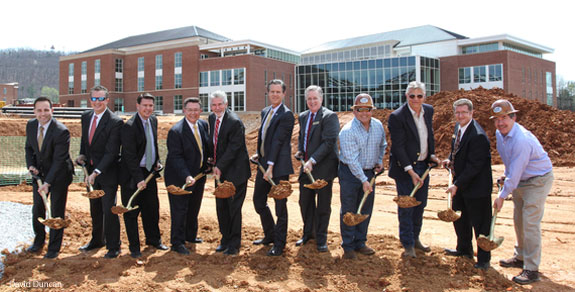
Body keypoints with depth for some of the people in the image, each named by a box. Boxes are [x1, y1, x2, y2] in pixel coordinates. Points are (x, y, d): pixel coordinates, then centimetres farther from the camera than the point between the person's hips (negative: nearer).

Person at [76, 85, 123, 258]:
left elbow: (111, 152, -21)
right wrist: (82, 155, 2)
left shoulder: (115, 122, -18)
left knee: (109, 210, -1)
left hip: (107, 172, -7)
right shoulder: (86, 116, 5)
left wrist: (96, 172, -27)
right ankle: (97, 240, 38)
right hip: (91, 170, 7)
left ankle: (113, 247, 13)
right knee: (95, 208, 20)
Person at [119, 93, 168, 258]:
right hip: (132, 176, -7)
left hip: (149, 171, 7)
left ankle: (153, 239, 33)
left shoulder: (153, 121, 6)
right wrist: (138, 179, -23)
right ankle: (134, 248, 16)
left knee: (152, 208, 15)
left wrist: (157, 161, 7)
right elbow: (130, 156, -20)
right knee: (131, 212, 4)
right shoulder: (129, 127, -18)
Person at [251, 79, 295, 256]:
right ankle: (270, 235, 35)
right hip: (263, 164, 9)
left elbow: (278, 141, -19)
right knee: (258, 201, 17)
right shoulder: (265, 112, 13)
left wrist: (271, 166, -22)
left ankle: (279, 244, 13)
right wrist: (258, 154, 9)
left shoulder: (286, 115, -12)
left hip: (278, 167, -9)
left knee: (280, 207, 1)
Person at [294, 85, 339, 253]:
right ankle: (308, 233, 34)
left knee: (323, 206, 4)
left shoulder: (329, 116, -11)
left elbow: (329, 142, -19)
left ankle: (321, 239, 17)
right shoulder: (303, 116, 12)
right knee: (305, 202, 15)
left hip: (323, 168, -7)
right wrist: (300, 151, 6)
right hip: (306, 167, 7)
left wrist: (312, 160, -24)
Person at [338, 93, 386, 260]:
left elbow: (382, 145, 21)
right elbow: (352, 160, -22)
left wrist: (380, 161, 8)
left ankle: (360, 243, 23)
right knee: (348, 211, 0)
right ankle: (348, 246, 10)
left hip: (369, 172, 6)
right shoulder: (347, 131, -19)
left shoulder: (378, 125, 0)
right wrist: (363, 180, -24)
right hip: (350, 173, -5)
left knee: (366, 210, 10)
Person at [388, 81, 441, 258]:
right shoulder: (397, 117, -17)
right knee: (406, 206, -1)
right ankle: (408, 245, 11)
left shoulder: (429, 111, 4)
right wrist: (411, 171, -21)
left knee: (420, 204, 15)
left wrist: (432, 155, 5)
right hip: (404, 167, -7)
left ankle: (415, 238, 32)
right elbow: (398, 147, -19)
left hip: (423, 165, 7)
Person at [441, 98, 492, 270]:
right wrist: (450, 160, 1)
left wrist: (457, 184, -25)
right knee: (459, 218, 23)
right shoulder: (458, 127, 4)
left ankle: (483, 259, 19)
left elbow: (474, 166, -25)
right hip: (460, 184, 10)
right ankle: (464, 249, 43)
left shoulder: (478, 136, -24)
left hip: (476, 186, -9)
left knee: (480, 223, 3)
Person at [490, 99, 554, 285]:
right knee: (518, 221, 17)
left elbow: (515, 173, -28)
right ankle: (520, 257, 33)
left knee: (530, 223, -11)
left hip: (537, 181, -9)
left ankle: (532, 270, -4)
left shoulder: (521, 139, -31)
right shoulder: (500, 133, -2)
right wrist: (506, 174, 12)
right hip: (520, 180, 9)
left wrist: (502, 196, -22)